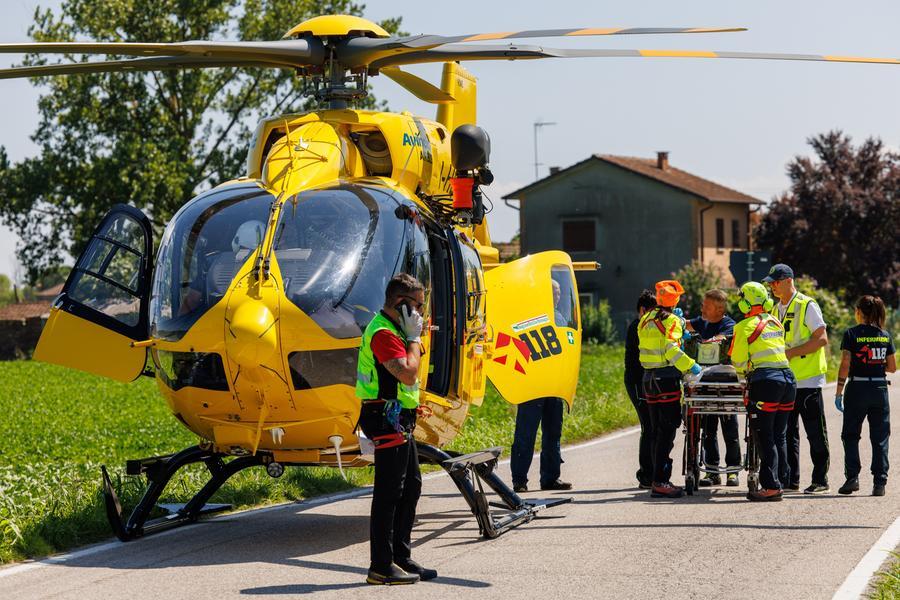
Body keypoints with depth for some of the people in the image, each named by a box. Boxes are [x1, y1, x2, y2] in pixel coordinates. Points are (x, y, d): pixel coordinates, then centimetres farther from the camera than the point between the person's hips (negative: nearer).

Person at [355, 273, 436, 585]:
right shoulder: (383, 333, -17)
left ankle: (400, 557, 23)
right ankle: (382, 566, -5)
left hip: (399, 420, 11)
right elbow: (407, 373, -26)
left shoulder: (393, 329, 18)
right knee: (388, 492, -8)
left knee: (411, 486, 15)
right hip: (388, 418, -11)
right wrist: (413, 338, -16)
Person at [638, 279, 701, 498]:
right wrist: (690, 365, -22)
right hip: (667, 378, -7)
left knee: (657, 430, 13)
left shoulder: (646, 319, 12)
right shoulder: (671, 321, -10)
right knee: (667, 430, -7)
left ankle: (658, 479, 15)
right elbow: (671, 349, -21)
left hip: (649, 377, 7)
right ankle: (660, 482, -12)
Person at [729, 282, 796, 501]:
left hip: (766, 381, -7)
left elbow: (738, 361, -3)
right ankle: (780, 480, 16)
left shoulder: (745, 327, -6)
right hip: (788, 378, 7)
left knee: (765, 437, -3)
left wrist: (745, 372, 19)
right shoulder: (776, 323, 14)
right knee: (780, 436, 13)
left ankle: (771, 486, -7)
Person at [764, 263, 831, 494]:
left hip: (808, 380, -7)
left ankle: (820, 480, 4)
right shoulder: (777, 310, 14)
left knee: (816, 434, -1)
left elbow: (822, 339, -14)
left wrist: (792, 353, -19)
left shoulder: (807, 306, -8)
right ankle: (790, 479, 16)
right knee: (787, 433, 10)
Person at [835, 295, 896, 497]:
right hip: (880, 388, 3)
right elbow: (892, 367, 7)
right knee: (880, 437, 7)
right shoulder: (885, 336, 4)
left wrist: (839, 391, -7)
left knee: (851, 435, 9)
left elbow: (845, 365, -11)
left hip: (857, 388, -3)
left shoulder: (852, 334, -7)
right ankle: (879, 482, 2)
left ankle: (852, 477, -2)